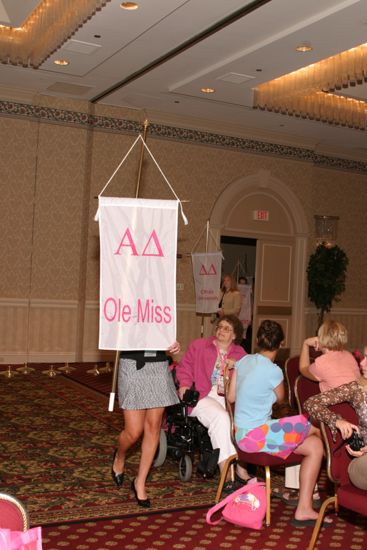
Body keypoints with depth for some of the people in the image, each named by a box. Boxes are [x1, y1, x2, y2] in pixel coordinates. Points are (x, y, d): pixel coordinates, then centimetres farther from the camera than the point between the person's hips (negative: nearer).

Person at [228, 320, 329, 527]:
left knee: (314, 445, 8)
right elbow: (280, 398, 4)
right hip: (255, 436, -8)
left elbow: (231, 397, 10)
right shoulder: (273, 370, -17)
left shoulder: (244, 361, 4)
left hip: (242, 432, 8)